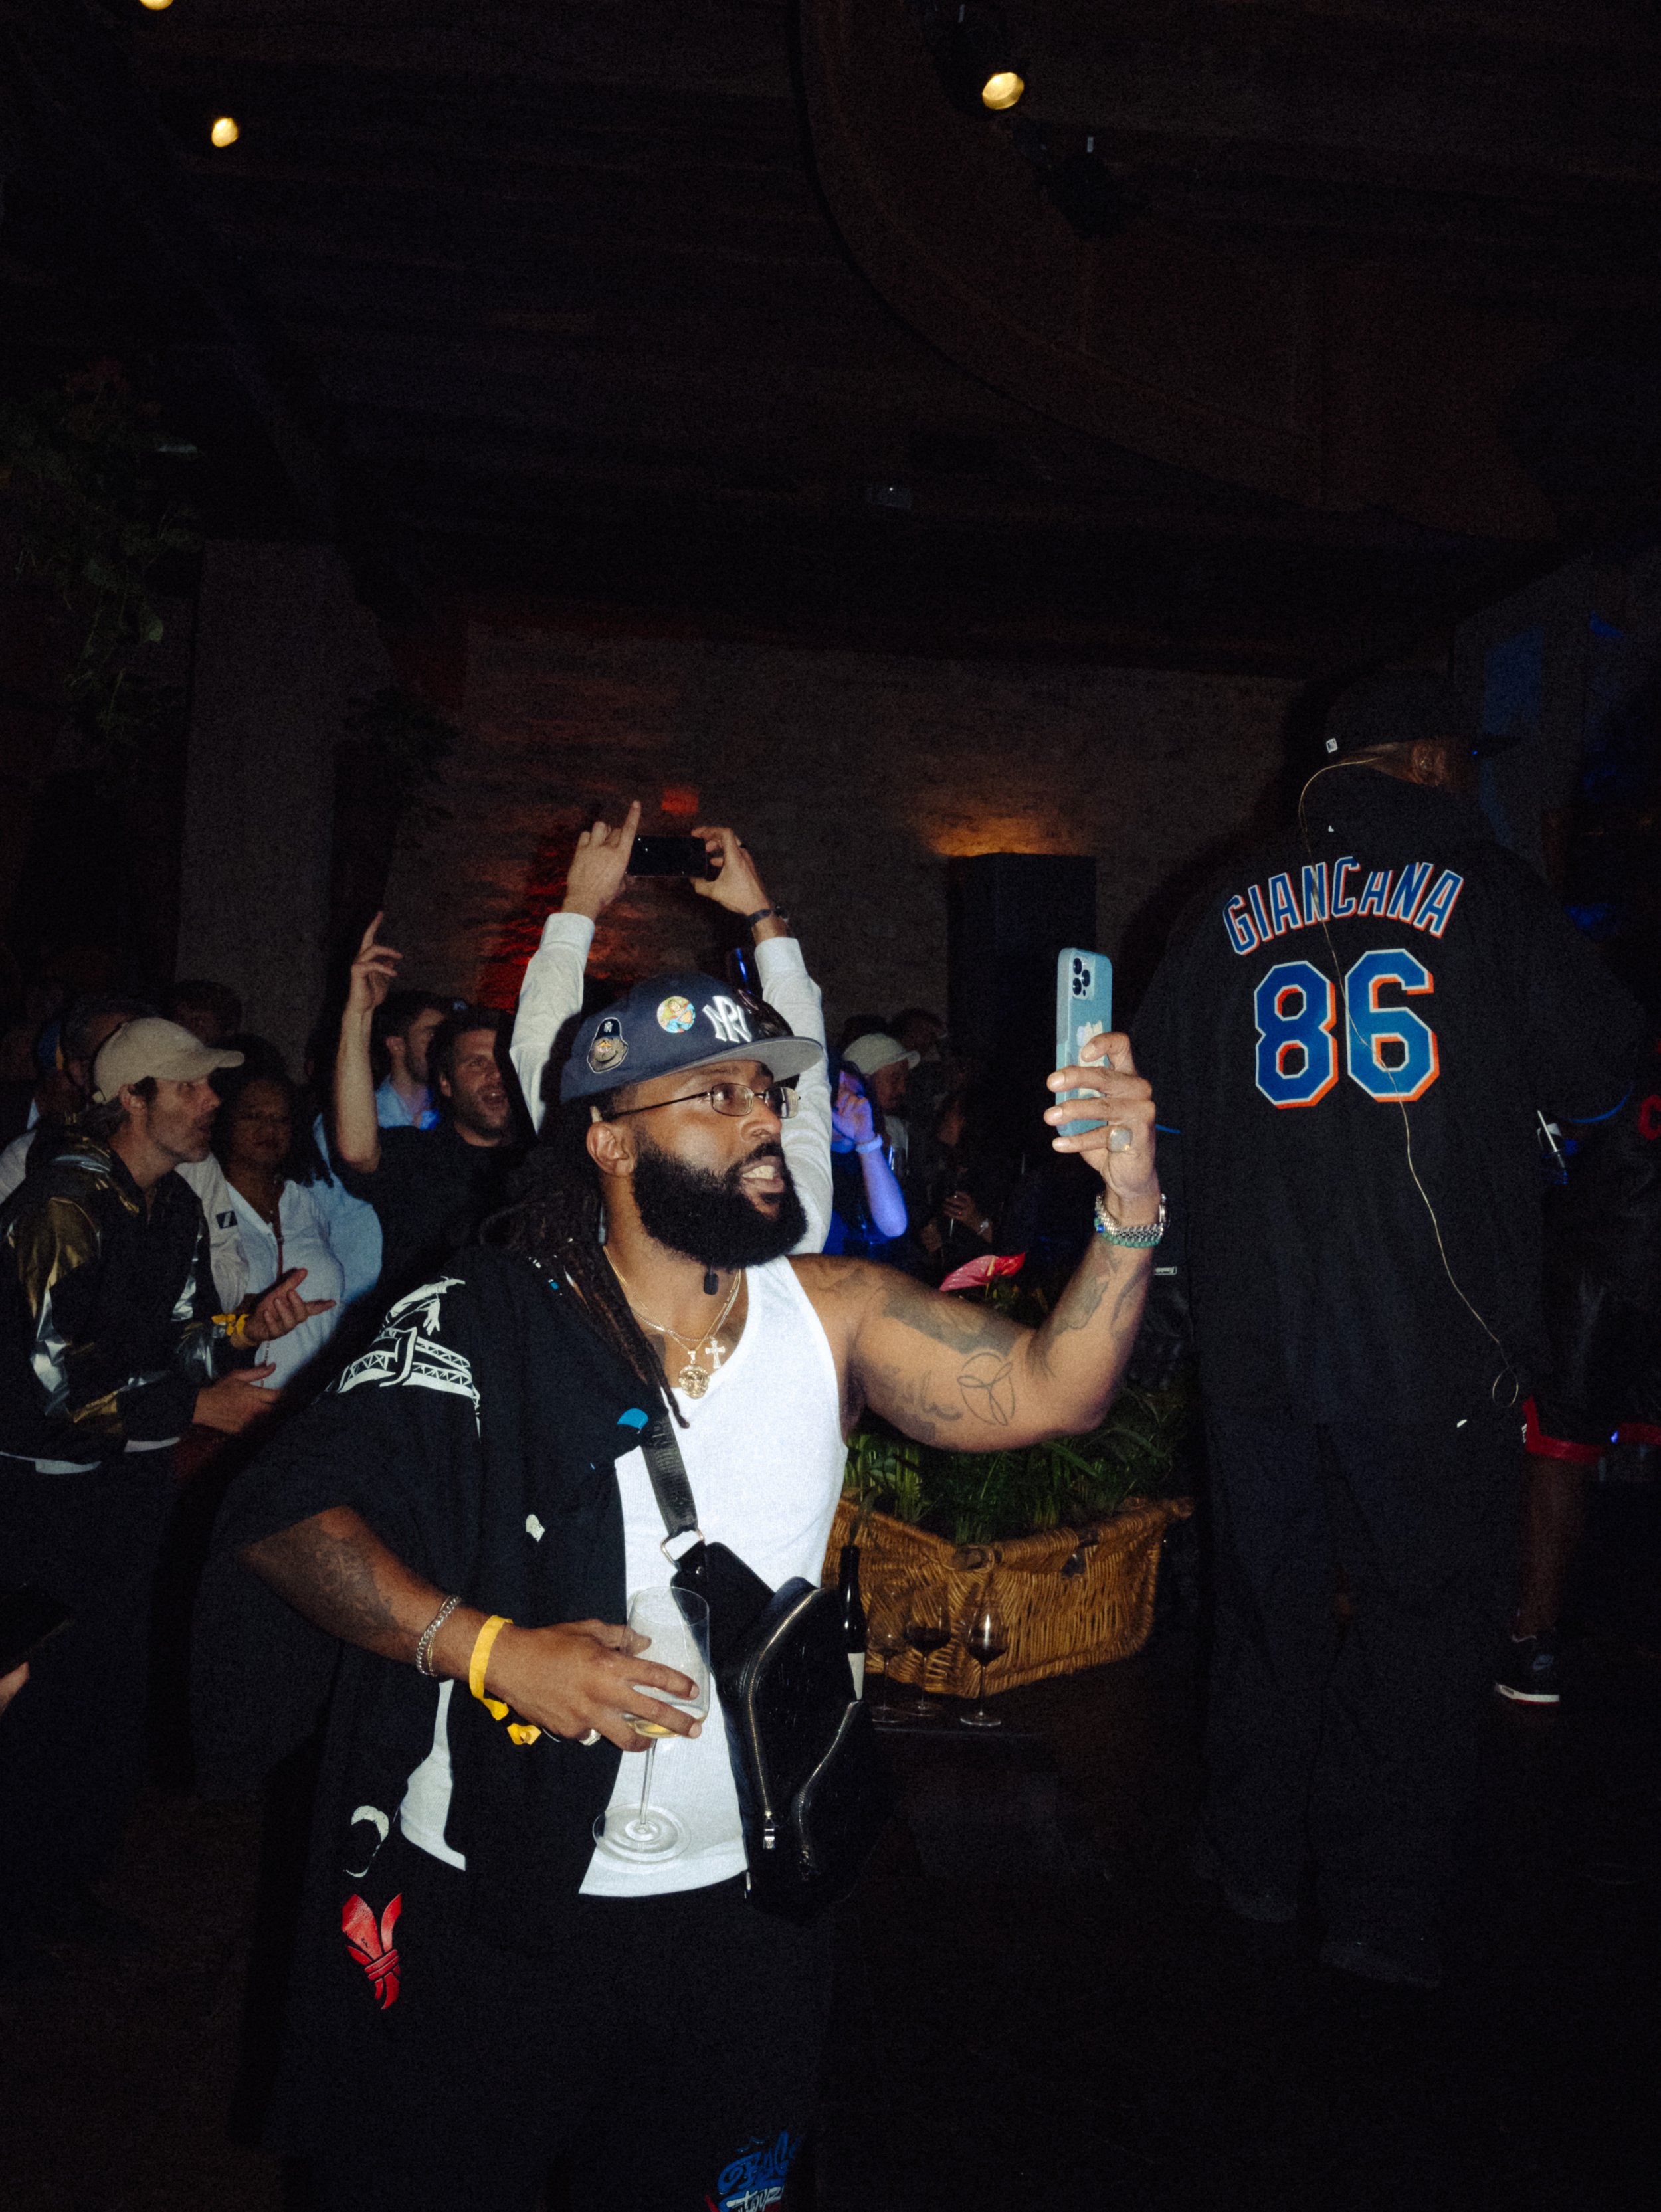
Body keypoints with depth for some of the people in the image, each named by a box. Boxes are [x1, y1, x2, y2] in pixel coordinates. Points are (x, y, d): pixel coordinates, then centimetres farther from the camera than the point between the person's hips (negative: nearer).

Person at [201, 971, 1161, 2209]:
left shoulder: (831, 1315, -5)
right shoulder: (480, 1327, -13)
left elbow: (1046, 1392, -13)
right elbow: (283, 1512, -17)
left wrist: (1130, 1213, -29)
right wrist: (491, 1648, -28)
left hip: (745, 1904, 3)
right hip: (489, 1909, -2)